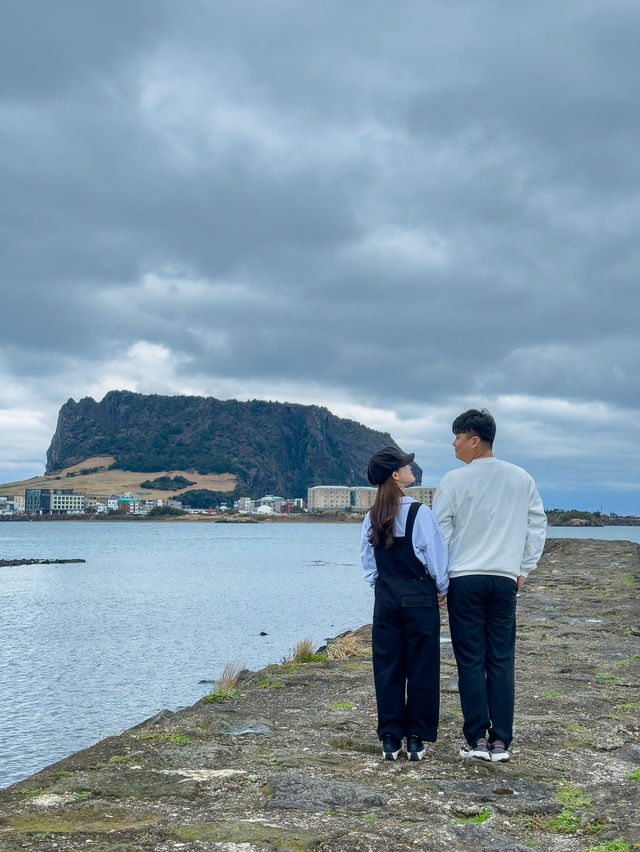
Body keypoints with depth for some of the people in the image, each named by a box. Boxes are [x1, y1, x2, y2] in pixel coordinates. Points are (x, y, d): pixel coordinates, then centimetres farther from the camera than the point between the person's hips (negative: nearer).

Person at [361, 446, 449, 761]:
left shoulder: (371, 517, 3)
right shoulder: (419, 513, -12)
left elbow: (367, 561, 9)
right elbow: (435, 556, -7)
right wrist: (442, 589, 8)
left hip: (385, 601, 4)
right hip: (419, 599, -4)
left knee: (387, 668, 8)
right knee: (421, 669, 5)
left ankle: (390, 739, 12)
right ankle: (416, 739, 8)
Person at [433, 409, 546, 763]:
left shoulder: (454, 481, -5)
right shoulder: (522, 479, 6)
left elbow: (440, 532, -1)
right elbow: (537, 525, 11)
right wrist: (524, 569, 17)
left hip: (464, 579, -3)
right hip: (505, 580, 3)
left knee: (471, 661, 3)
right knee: (502, 661, 6)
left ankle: (477, 739, 4)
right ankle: (501, 741, 6)